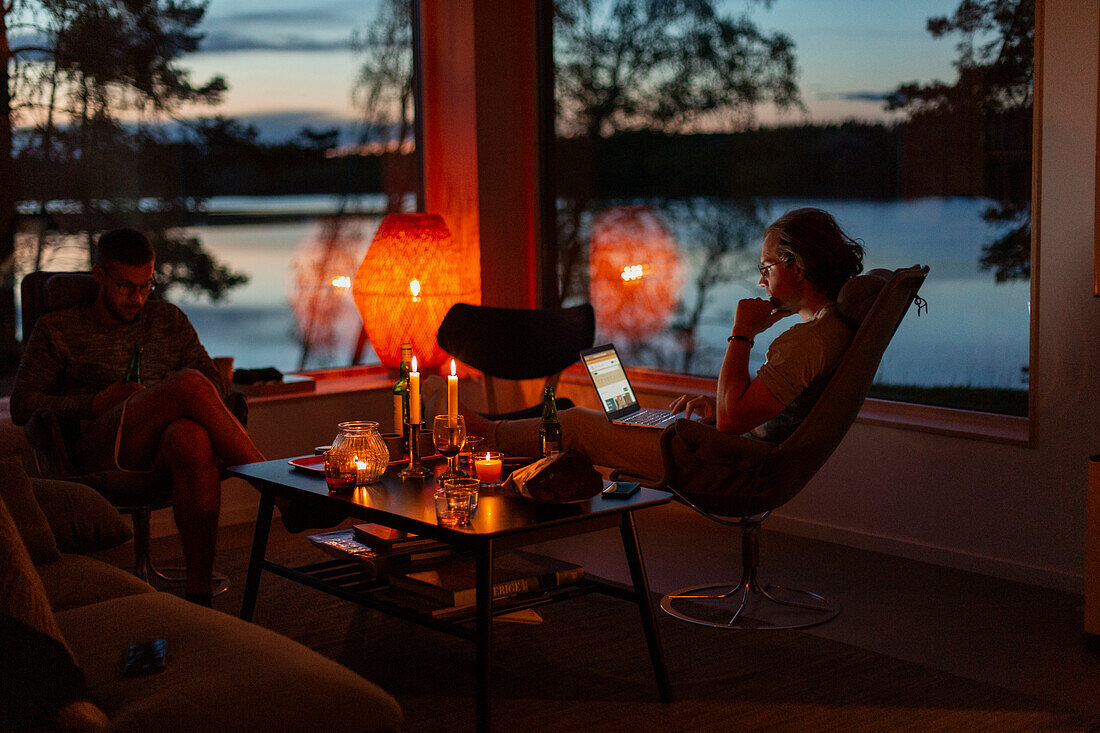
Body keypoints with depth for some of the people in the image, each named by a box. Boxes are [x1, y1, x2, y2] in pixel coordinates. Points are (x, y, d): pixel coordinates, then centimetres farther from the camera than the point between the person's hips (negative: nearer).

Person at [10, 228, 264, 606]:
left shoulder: (170, 320, 27)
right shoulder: (56, 328, 19)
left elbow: (216, 385, 19)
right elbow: (22, 406, 9)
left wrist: (156, 401, -2)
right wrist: (95, 404, -7)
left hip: (163, 448, 3)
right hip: (95, 452, -2)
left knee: (191, 437, -40)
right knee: (190, 382, -31)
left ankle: (198, 593, -43)